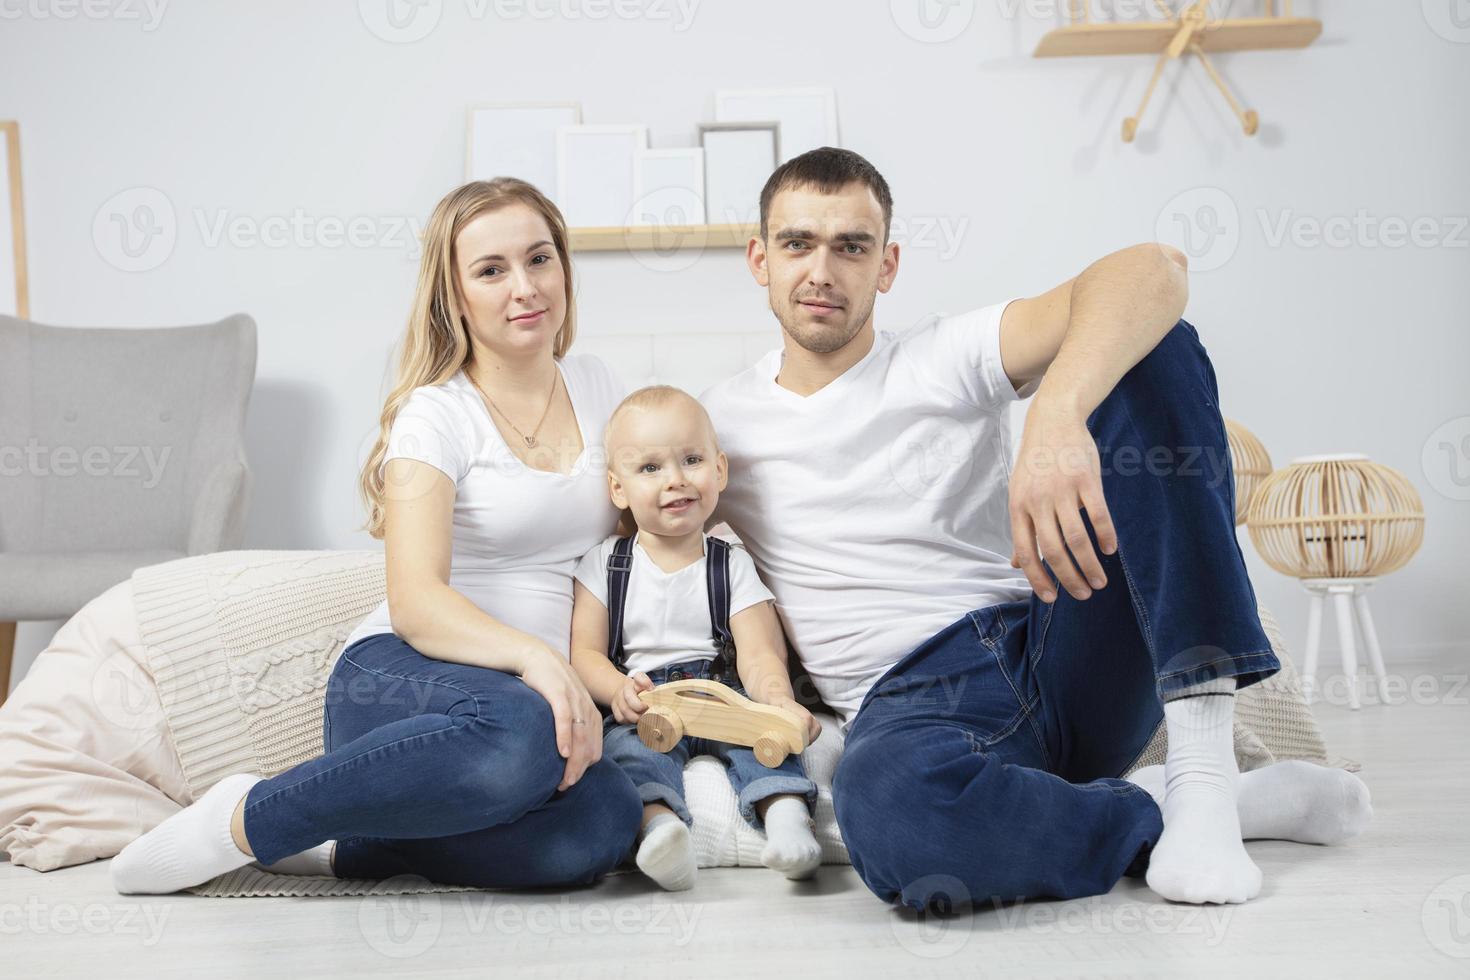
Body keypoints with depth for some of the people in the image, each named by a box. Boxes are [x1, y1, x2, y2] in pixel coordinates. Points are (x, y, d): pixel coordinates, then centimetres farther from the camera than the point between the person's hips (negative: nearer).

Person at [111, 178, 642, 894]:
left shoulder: (596, 388, 15)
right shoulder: (435, 415, -2)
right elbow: (416, 601, -16)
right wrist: (533, 656, -33)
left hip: (541, 691, 4)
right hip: (397, 678, -4)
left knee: (603, 824, -34)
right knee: (518, 730, -43)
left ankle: (342, 844, -14)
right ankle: (241, 820, -20)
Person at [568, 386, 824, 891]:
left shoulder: (733, 566, 10)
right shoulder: (604, 565, 10)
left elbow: (757, 653, -2)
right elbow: (585, 652, 2)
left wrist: (780, 702, -25)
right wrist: (619, 690, -22)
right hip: (641, 705, -1)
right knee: (628, 741, -33)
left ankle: (785, 812, -48)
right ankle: (659, 822, -56)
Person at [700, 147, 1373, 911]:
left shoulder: (947, 359, 6)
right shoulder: (716, 424, 14)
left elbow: (1152, 271, -11)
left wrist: (1056, 416, -31)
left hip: (1062, 652, 2)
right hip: (913, 703, -1)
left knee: (1152, 349, -16)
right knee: (884, 806, -42)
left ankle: (1202, 768, -25)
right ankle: (1204, 810, -16)